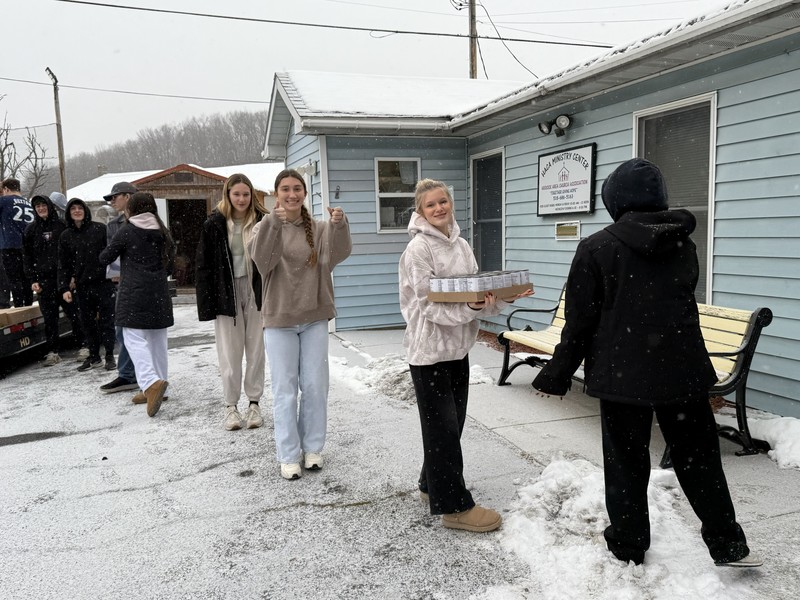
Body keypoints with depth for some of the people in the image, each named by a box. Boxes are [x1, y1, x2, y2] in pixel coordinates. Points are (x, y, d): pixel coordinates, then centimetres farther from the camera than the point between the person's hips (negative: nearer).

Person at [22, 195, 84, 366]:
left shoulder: (61, 226, 5)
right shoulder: (30, 230, 11)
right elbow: (27, 257, 10)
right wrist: (32, 280, 2)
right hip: (43, 280, 2)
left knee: (73, 313, -2)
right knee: (49, 317, 2)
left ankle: (83, 344, 8)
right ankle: (52, 351, 8)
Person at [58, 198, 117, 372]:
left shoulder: (100, 229, -1)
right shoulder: (66, 236, 8)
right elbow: (63, 265, 9)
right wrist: (64, 288, 2)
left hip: (104, 283, -3)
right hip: (82, 286, 4)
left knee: (107, 321, 2)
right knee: (88, 323, 10)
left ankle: (110, 356, 14)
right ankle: (93, 356, 22)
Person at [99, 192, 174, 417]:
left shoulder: (127, 230, -4)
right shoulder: (162, 232, 11)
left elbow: (105, 258, 2)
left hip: (134, 293, -5)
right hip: (159, 293, 6)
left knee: (135, 339, -6)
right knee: (157, 340, 12)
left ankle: (151, 382, -25)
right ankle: (157, 385, 19)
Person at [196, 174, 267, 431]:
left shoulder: (262, 222, -1)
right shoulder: (215, 224, -1)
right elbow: (204, 265, 0)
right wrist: (207, 302, -5)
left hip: (255, 292, 0)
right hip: (227, 293, 0)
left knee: (256, 350, 7)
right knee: (229, 353, 4)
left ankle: (254, 403, 18)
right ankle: (231, 405, 15)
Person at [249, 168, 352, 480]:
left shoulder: (319, 229, 3)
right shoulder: (266, 227, -1)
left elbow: (339, 251, -17)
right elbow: (261, 258, -23)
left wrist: (339, 225, -37)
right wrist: (274, 223, -39)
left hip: (314, 318, 2)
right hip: (279, 319, -2)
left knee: (315, 386, 8)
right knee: (285, 389, 3)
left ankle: (313, 447, 24)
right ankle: (288, 455, 13)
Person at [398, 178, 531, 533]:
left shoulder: (461, 245, 9)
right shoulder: (419, 248, -12)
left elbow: (478, 294, 10)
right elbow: (428, 304, -19)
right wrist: (470, 307, -31)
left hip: (458, 347, 7)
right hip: (429, 350, -7)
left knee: (452, 424, 16)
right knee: (443, 427, 0)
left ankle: (433, 486, 33)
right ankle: (455, 506, 9)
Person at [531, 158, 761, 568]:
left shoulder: (597, 247, -10)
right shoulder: (683, 245, 4)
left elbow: (580, 321, -9)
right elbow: (682, 305, 15)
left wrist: (557, 376, 0)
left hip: (622, 373, -3)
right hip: (682, 369, 4)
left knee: (626, 463, 9)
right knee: (698, 458, 16)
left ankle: (628, 548, 21)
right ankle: (728, 545, 24)